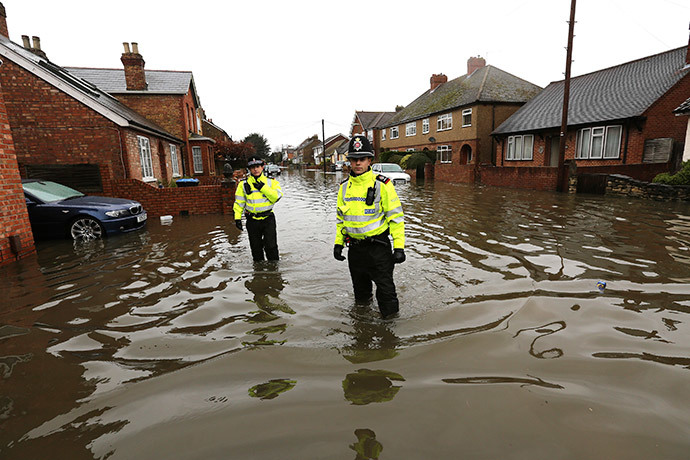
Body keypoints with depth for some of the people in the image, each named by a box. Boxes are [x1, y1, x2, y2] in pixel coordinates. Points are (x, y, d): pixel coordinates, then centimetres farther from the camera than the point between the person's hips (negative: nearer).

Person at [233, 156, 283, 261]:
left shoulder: (271, 182, 3)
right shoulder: (243, 184, 5)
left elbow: (277, 197, -11)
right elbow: (239, 202, 7)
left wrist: (263, 188, -17)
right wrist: (237, 218, -1)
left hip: (268, 218, -1)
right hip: (252, 220, 2)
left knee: (271, 246, -4)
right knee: (256, 248, 11)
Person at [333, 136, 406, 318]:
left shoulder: (382, 185, -9)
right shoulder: (345, 187, 6)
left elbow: (395, 216, -9)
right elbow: (341, 217, 16)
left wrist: (399, 246, -15)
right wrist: (338, 242, 10)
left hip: (378, 246, -5)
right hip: (354, 247, 5)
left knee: (385, 288, 2)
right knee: (360, 287, 21)